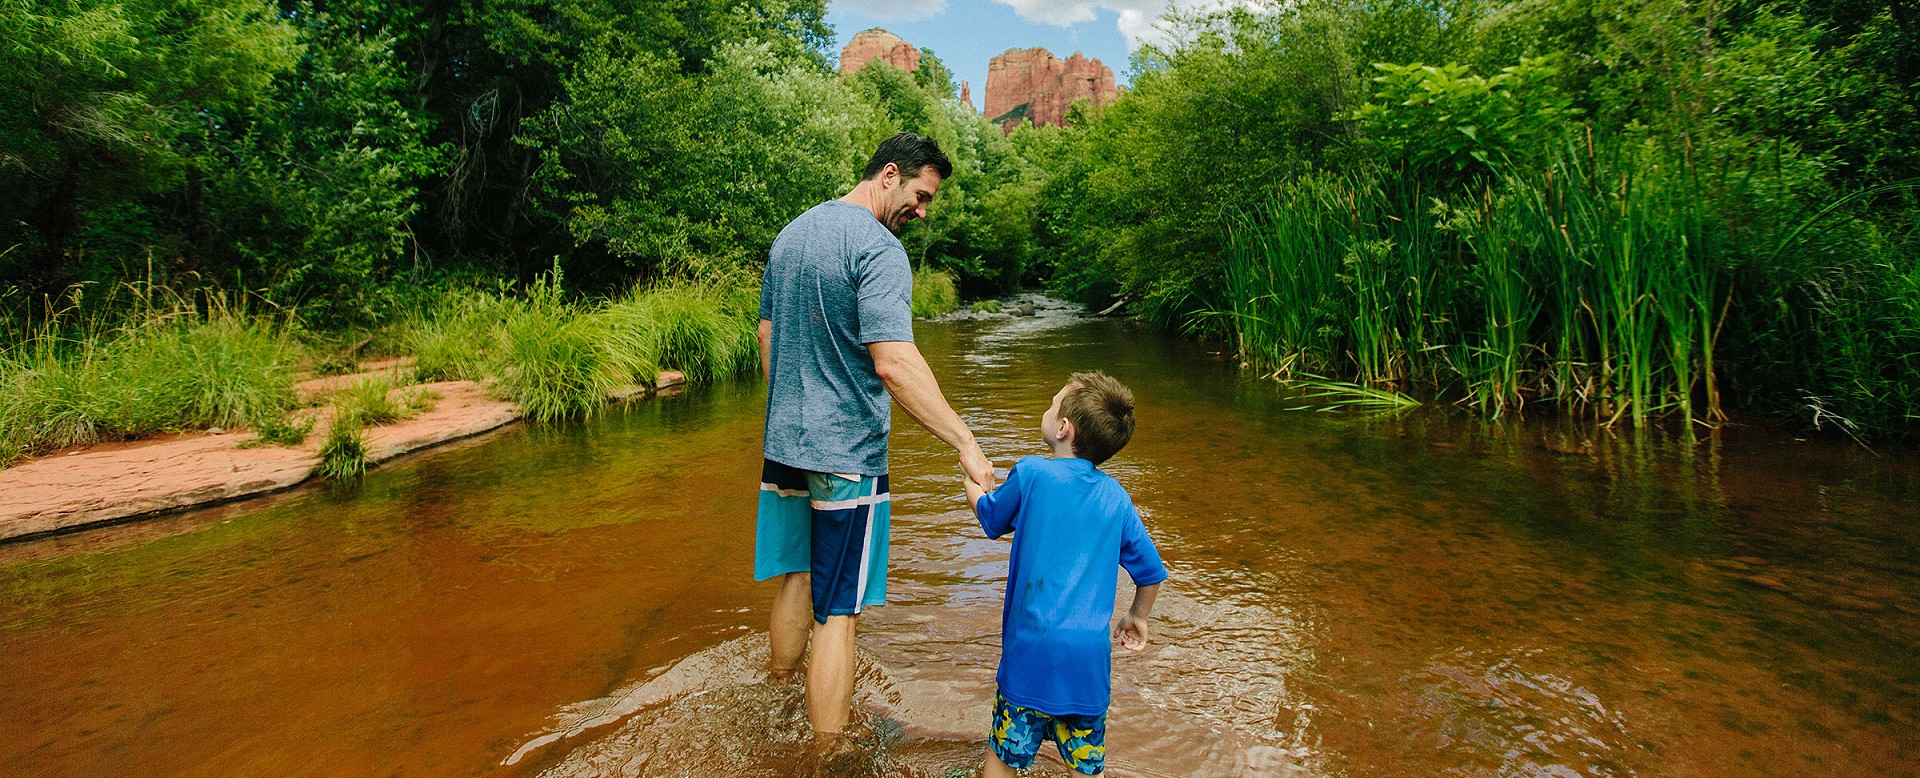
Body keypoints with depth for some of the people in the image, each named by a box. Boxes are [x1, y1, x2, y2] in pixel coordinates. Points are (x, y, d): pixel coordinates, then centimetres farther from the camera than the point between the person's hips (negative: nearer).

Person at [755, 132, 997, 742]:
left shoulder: (792, 232, 12)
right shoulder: (877, 247, -16)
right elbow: (893, 363, -26)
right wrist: (966, 445, -24)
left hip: (783, 442, 8)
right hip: (845, 453, -8)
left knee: (796, 578, 21)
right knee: (837, 612, 1)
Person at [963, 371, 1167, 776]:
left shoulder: (1030, 473, -7)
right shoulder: (1116, 496, 3)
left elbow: (990, 519, 12)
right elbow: (1151, 573, 11)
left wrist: (973, 480, 33)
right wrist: (1137, 617, 30)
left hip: (1032, 648, -3)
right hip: (1090, 655, 3)